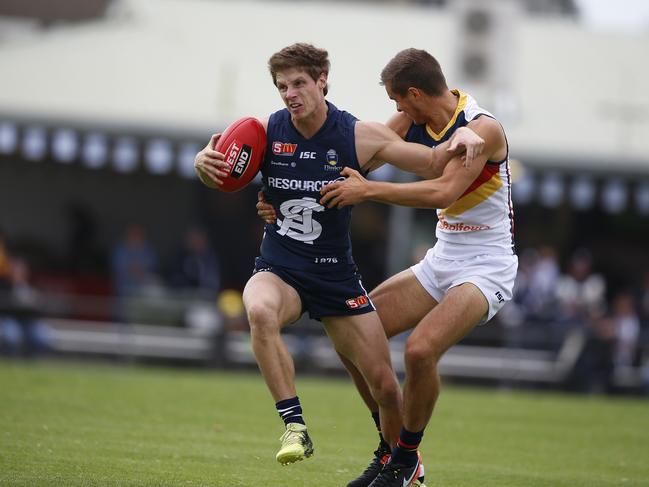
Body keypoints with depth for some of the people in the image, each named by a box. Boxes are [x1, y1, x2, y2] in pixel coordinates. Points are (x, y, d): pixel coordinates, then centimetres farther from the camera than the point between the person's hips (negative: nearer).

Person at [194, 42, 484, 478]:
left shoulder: (360, 136, -8)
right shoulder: (267, 132, -6)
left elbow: (432, 163, -1)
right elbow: (219, 175, -2)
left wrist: (460, 140, -22)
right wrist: (205, 162, -26)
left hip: (336, 274, 1)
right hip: (279, 270, -1)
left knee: (384, 384, 0)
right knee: (260, 311, -38)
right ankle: (295, 427, -32)